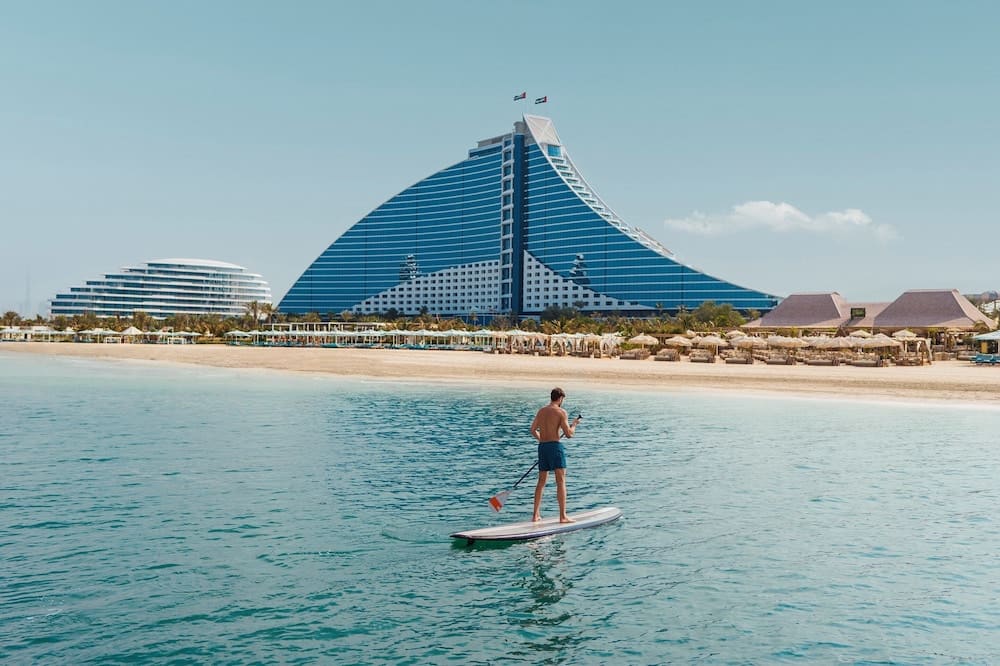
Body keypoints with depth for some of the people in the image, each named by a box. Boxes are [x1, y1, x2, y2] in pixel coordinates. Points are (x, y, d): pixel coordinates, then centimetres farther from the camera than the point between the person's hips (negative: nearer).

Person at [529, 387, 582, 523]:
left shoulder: (541, 411, 12)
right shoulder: (561, 412, -7)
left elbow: (533, 430, 15)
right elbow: (568, 434, -11)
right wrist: (574, 424, 8)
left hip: (542, 447, 6)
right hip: (555, 446, -6)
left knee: (541, 481, 14)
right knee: (561, 482, -4)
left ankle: (535, 515, 16)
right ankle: (563, 516, -7)